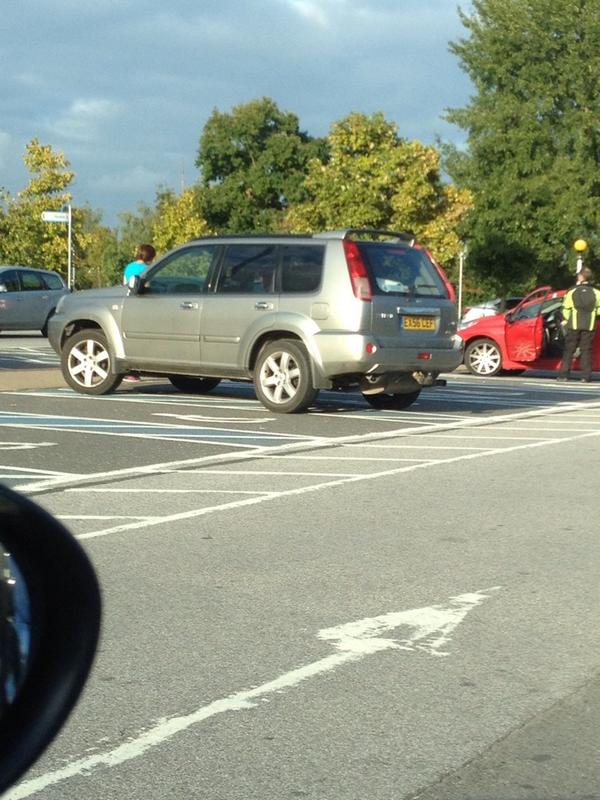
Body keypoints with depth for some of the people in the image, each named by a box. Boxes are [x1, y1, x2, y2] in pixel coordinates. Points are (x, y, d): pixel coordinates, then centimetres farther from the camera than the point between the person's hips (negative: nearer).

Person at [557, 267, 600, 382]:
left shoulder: (572, 292, -3)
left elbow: (566, 309, -2)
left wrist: (565, 320, 13)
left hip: (574, 325, -1)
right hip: (589, 326, 1)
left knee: (569, 350, 5)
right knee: (586, 350, 6)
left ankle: (563, 374, 1)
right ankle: (586, 376, 1)